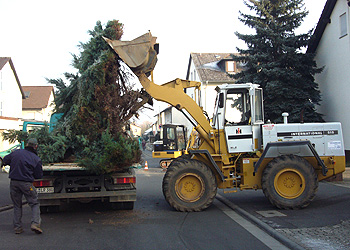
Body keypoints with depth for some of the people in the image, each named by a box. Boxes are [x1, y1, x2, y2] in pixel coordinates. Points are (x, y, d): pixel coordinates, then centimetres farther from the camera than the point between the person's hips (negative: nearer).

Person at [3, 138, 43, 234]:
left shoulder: (16, 153, 4)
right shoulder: (36, 159, -6)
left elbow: (5, 160, 18)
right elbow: (39, 176, -2)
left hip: (13, 182, 4)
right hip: (26, 184, -4)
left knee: (17, 205, 14)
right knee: (34, 204, 6)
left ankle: (17, 228, 15)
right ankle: (35, 223, -10)